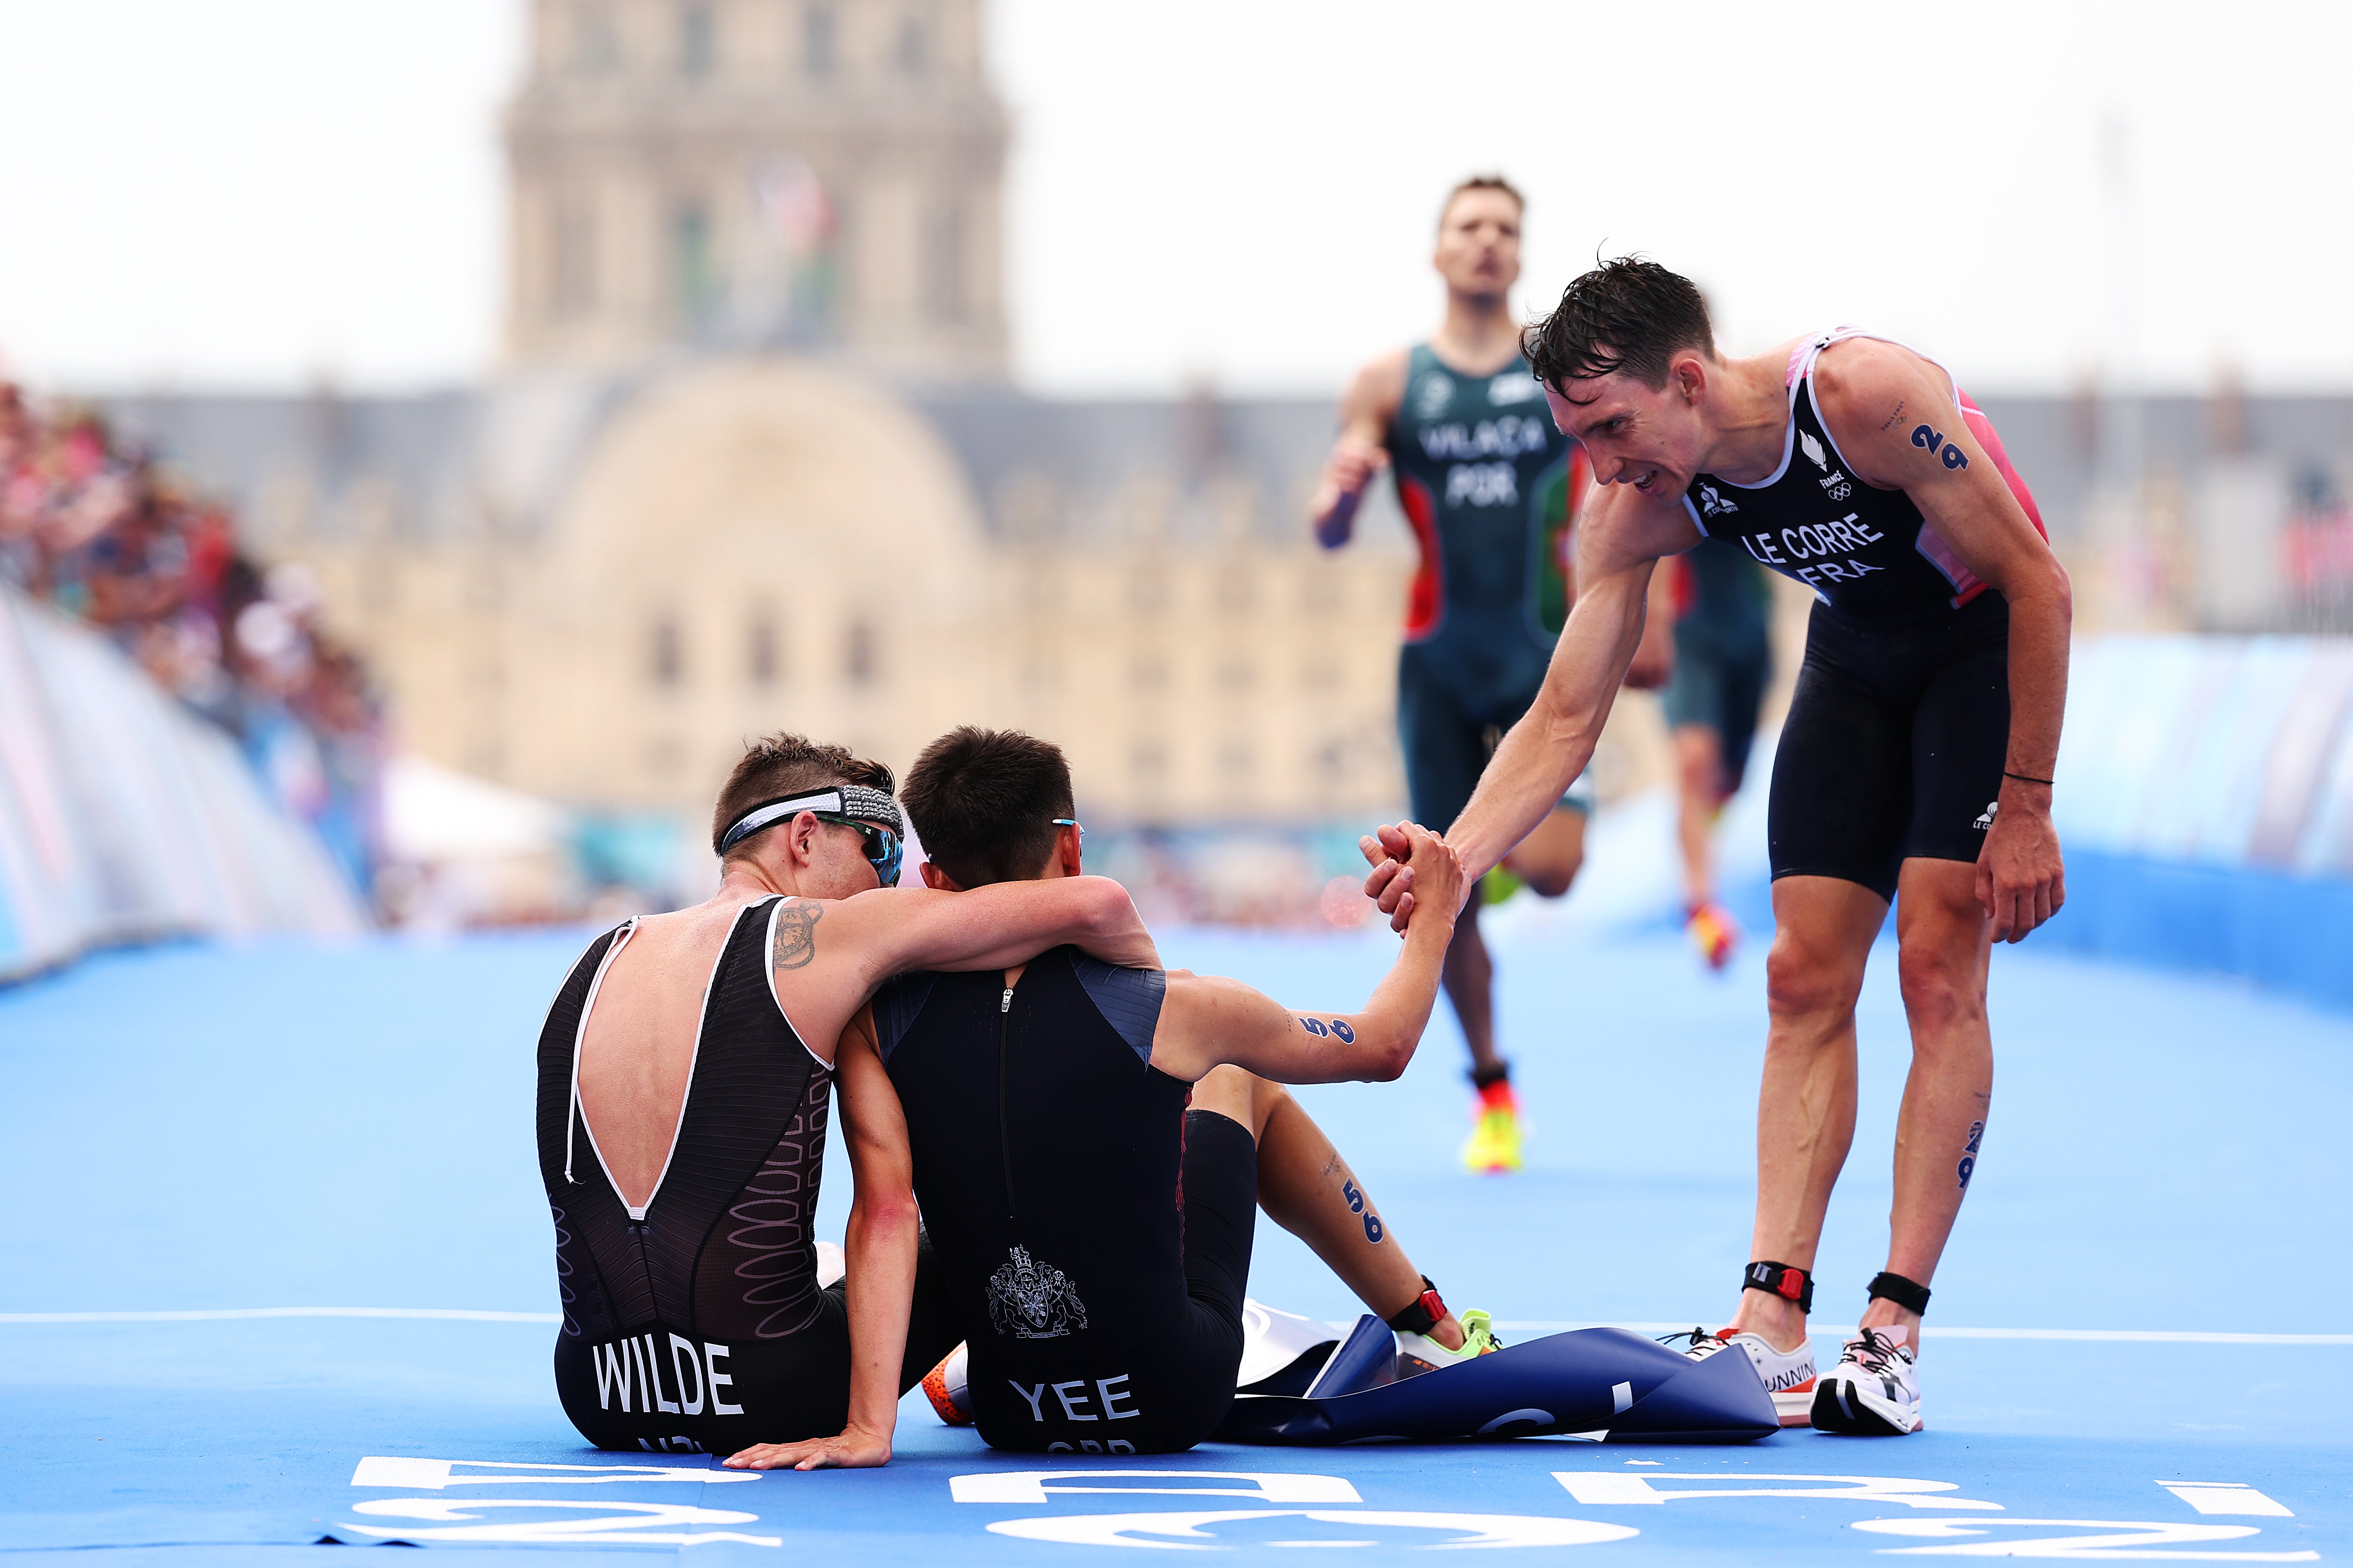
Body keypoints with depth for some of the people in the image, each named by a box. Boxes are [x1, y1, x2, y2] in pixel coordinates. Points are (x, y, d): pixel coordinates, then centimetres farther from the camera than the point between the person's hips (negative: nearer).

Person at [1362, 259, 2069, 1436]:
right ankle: (1773, 1321, -6)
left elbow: (2039, 585, -25)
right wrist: (1453, 858, -30)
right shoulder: (1645, 509, -16)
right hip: (1858, 651, 6)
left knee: (1938, 964, -15)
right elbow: (1564, 719, -13)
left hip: (1987, 639, -6)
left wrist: (2025, 809, -23)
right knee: (1803, 979, -3)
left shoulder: (1866, 395, -34)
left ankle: (1892, 1336, -16)